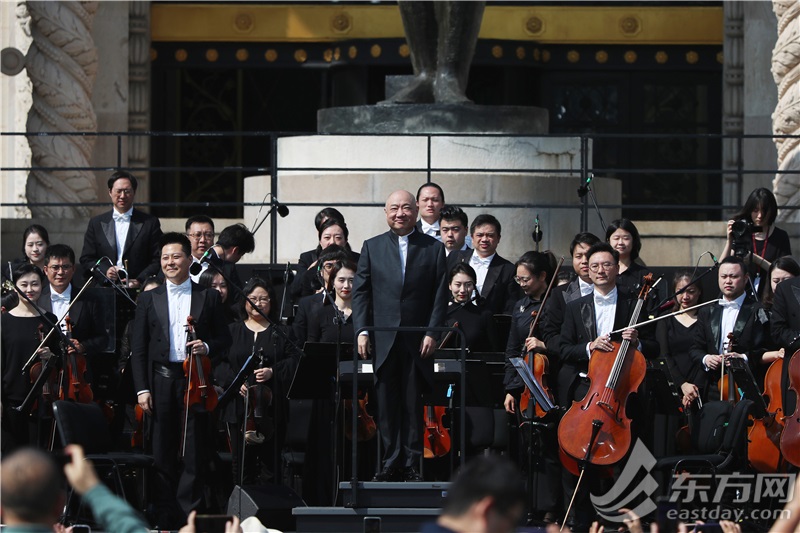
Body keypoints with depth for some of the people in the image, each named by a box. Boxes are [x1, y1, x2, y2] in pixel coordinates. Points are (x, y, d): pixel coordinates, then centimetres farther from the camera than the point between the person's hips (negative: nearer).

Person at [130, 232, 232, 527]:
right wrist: (142, 389, -2)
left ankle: (189, 514, 2)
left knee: (194, 453, -2)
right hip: (161, 381, 1)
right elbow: (138, 349, 6)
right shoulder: (149, 299, 9)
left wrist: (207, 347, -12)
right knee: (163, 454, 3)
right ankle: (166, 519, 9)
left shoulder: (209, 297, 8)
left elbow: (224, 338, 10)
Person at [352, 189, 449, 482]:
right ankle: (391, 464, 6)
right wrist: (362, 330, -4)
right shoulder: (372, 247, 9)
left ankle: (412, 465, 7)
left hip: (418, 341, -1)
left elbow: (440, 295, 3)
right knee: (387, 405, 1)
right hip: (383, 339, 1)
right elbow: (360, 291, 7)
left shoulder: (433, 249, 6)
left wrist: (432, 333, -6)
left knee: (414, 405, 2)